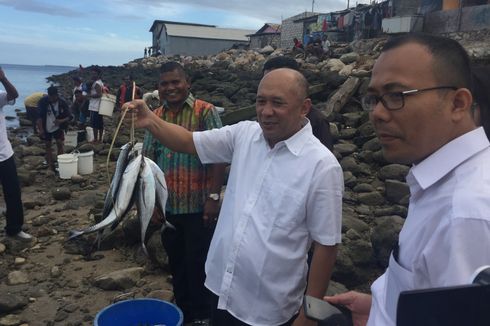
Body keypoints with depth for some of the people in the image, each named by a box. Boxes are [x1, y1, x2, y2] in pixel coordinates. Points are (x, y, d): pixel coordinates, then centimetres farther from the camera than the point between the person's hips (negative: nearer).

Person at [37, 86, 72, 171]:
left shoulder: (62, 103, -14)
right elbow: (39, 116, -8)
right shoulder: (43, 102, -13)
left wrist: (61, 121, -28)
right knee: (48, 146, 7)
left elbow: (69, 116, -9)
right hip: (46, 128, 1)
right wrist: (41, 129, -13)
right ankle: (50, 166, 15)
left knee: (60, 144, -7)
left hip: (58, 127, -1)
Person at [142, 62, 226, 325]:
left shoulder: (205, 112, -8)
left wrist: (214, 196, -16)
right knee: (175, 261, 17)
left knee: (197, 262, 7)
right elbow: (148, 159, 10)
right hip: (167, 205, 5)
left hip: (197, 205, -5)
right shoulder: (156, 116, 7)